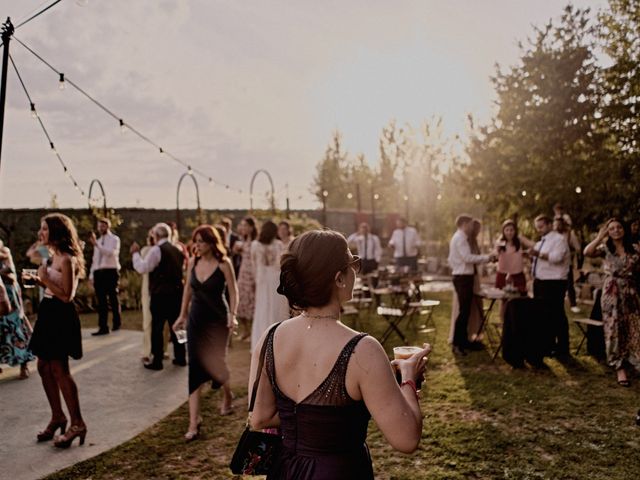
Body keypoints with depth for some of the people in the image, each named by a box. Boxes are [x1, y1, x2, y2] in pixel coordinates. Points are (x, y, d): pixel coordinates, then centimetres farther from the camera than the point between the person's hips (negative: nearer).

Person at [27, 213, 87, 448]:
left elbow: (66, 295, -20)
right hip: (49, 313, 10)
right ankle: (57, 417, 24)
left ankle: (77, 424, 3)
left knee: (59, 369, -6)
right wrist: (39, 280, 4)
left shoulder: (67, 259, -18)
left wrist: (45, 279, -22)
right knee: (44, 367, 13)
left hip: (60, 316, -10)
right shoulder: (54, 256, 11)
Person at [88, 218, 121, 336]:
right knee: (101, 300, 2)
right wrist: (91, 274, 11)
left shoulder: (114, 239, -2)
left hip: (111, 272, -5)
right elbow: (95, 259, 17)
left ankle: (116, 323, 21)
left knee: (113, 298, 5)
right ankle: (103, 327, 2)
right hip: (99, 272, 5)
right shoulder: (98, 241, 17)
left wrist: (96, 244, -28)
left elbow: (111, 253, -21)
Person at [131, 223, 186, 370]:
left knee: (157, 328, 0)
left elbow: (142, 268, -14)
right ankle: (180, 358, 19)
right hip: (177, 292, 7)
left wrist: (135, 253, -3)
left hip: (160, 294, -7)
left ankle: (157, 361, 3)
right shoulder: (177, 250, 13)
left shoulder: (156, 250, -11)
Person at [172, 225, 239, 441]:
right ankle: (194, 423, 0)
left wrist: (232, 315, -19)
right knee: (195, 368, -1)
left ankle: (227, 397, 39)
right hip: (196, 319, 4)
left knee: (216, 363, 4)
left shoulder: (223, 263, -10)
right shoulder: (193, 262, 3)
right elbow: (188, 289, 13)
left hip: (217, 319, -4)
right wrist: (182, 315, 14)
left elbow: (233, 291, -8)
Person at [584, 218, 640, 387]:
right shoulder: (606, 248, 0)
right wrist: (600, 236, -13)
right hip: (612, 294, -2)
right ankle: (620, 368, 7)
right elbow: (587, 252, -20)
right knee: (614, 331, 0)